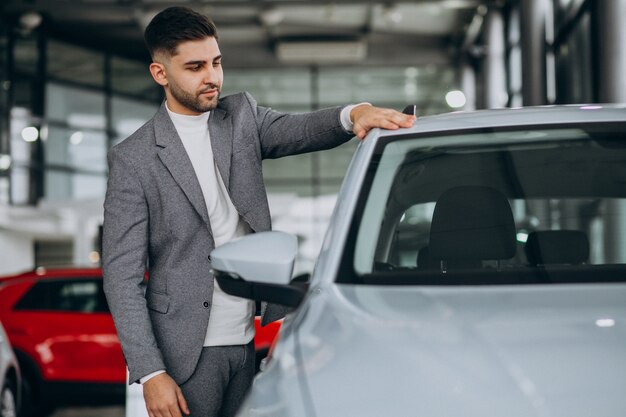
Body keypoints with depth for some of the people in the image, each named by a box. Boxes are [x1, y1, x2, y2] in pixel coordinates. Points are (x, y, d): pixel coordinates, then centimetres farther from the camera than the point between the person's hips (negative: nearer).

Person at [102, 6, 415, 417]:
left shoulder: (242, 116, 10)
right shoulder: (133, 158, -4)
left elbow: (300, 129, -8)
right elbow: (122, 274, -7)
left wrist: (353, 114, -32)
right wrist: (150, 373, -15)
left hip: (251, 340, 4)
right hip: (186, 352, -4)